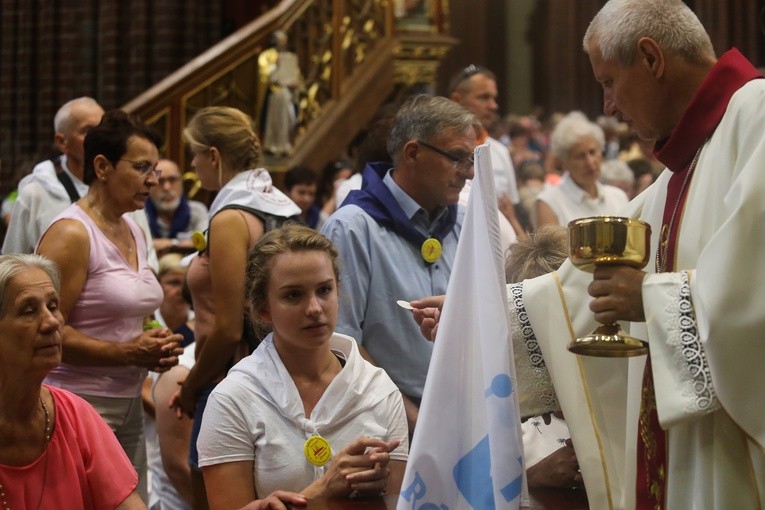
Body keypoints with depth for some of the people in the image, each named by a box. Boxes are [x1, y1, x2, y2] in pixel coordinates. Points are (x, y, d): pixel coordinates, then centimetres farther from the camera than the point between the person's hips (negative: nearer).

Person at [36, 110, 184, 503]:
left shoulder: (135, 233, 14)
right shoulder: (70, 234, -12)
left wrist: (155, 345, 7)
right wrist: (129, 353, -20)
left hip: (129, 405, 8)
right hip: (81, 406, -8)